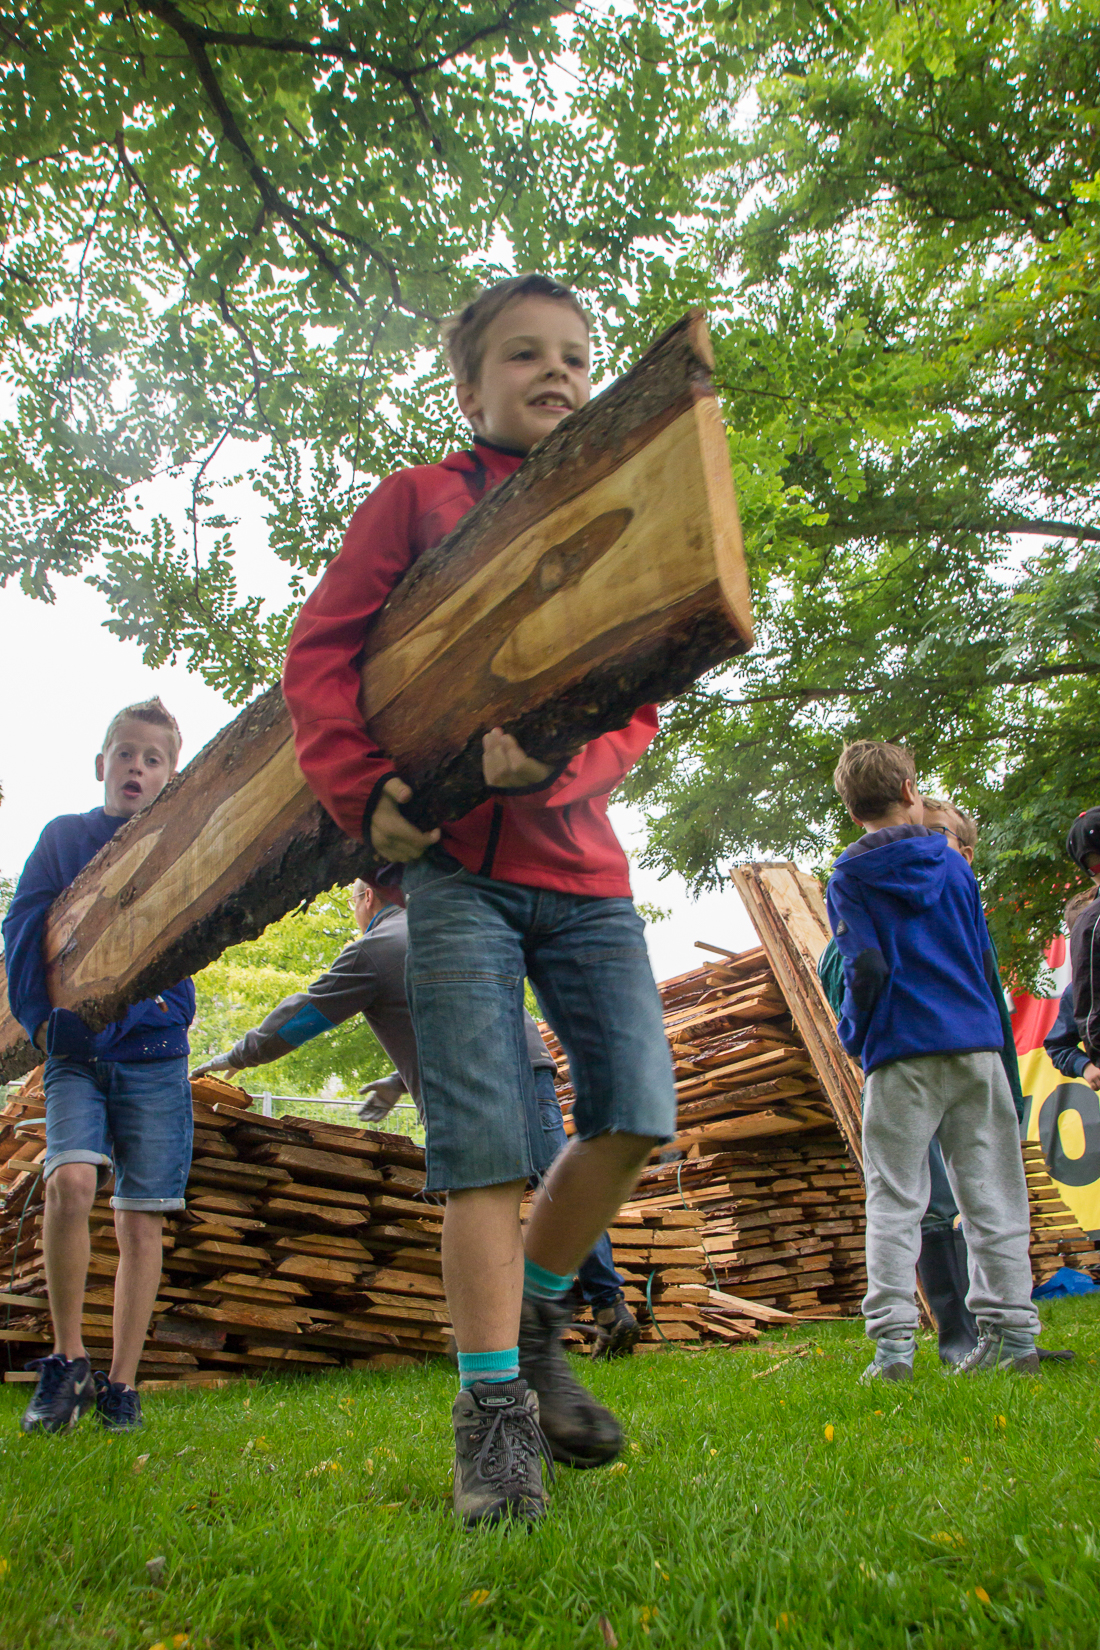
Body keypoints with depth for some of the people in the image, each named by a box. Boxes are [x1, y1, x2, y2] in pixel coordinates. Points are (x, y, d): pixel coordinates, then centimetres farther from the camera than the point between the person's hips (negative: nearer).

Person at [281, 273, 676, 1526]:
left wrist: (555, 767, -13)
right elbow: (319, 654, 2)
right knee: (487, 1137, -6)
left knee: (637, 1112, -2)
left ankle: (532, 1317, 23)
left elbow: (639, 707, 8)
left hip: (583, 864, 4)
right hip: (458, 862, -4)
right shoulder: (416, 500, 7)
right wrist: (365, 798, -10)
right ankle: (494, 1405, 9)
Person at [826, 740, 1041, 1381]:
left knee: (895, 1199, 1)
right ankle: (1013, 1331, 11)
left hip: (903, 1052, -3)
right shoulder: (955, 865, 10)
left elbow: (866, 969, -10)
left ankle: (894, 1341, -3)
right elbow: (986, 961, 11)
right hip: (976, 1044, 3)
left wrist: (853, 1036, 5)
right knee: (991, 1190, 8)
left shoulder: (849, 879, 0)